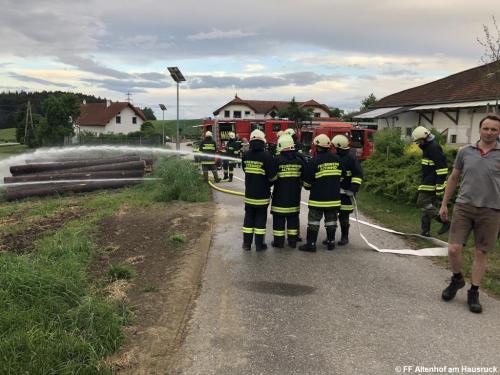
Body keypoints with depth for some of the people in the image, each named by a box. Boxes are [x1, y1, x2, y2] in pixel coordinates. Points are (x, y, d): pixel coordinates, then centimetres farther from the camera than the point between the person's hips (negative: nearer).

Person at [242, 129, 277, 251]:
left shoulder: (246, 155, -2)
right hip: (262, 194, -4)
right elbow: (272, 176, -14)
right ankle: (259, 245, 12)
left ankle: (246, 243, 18)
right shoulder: (266, 156, -16)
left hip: (249, 193, 4)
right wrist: (269, 184, 7)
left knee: (249, 217, 13)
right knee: (260, 218, 6)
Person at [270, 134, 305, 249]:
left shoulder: (277, 160, -12)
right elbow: (303, 178, 11)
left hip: (280, 196, -4)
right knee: (293, 218, 13)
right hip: (294, 196, 4)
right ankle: (293, 241, 18)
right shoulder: (299, 160, 2)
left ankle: (279, 241, 8)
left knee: (279, 218, 4)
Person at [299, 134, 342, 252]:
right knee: (331, 220, 13)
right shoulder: (337, 158, 3)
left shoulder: (314, 161, -13)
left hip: (318, 197, -5)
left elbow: (307, 180, -8)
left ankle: (311, 244, 2)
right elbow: (341, 176, 12)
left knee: (314, 220, 1)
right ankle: (331, 242, 21)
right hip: (334, 197, 5)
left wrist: (308, 186, 14)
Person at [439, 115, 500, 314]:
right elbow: (453, 178, 13)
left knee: (480, 253, 7)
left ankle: (473, 293, 22)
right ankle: (457, 279, 25)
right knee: (453, 249, -4)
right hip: (463, 206, 1)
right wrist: (444, 204, 12)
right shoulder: (465, 152, 5)